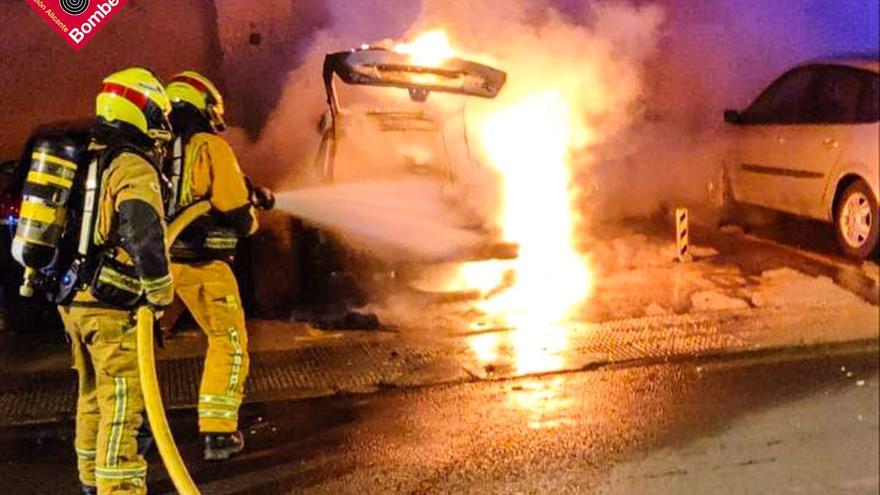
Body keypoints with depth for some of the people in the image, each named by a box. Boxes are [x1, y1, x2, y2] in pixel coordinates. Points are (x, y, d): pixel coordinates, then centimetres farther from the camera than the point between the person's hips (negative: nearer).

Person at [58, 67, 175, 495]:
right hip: (111, 306, -9)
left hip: (72, 299, 9)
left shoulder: (86, 160, 12)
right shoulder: (134, 167, -15)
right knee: (123, 399, -2)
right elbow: (144, 231, -32)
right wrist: (161, 291, -21)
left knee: (94, 392, 21)